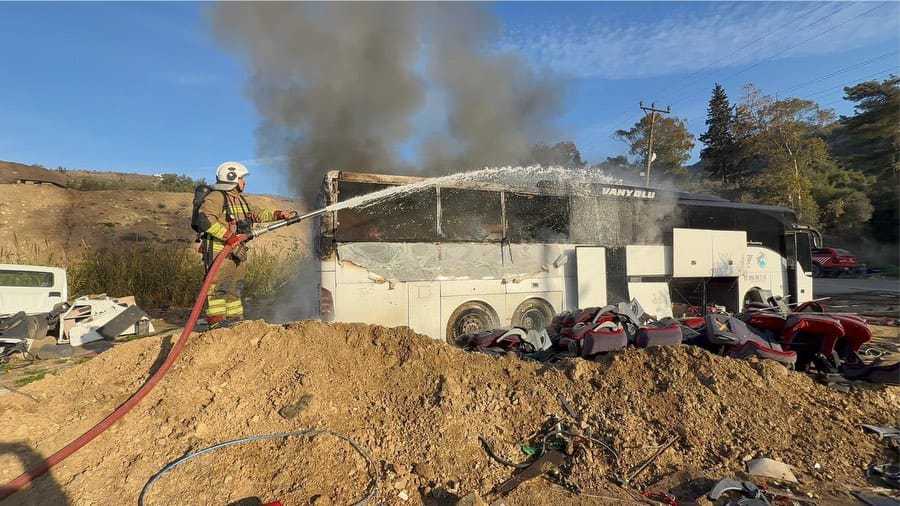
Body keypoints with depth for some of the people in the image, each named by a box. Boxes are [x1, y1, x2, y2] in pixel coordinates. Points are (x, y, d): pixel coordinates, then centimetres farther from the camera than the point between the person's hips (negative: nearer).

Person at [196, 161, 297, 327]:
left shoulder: (239, 199, 20)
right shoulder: (216, 197, -10)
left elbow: (257, 213, 26)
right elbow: (206, 219, -23)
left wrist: (281, 215, 17)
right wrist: (229, 236, -26)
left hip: (237, 250, 9)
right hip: (218, 249, -9)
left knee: (235, 286, 13)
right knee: (219, 285, -8)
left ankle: (235, 317, 22)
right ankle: (216, 320, -3)